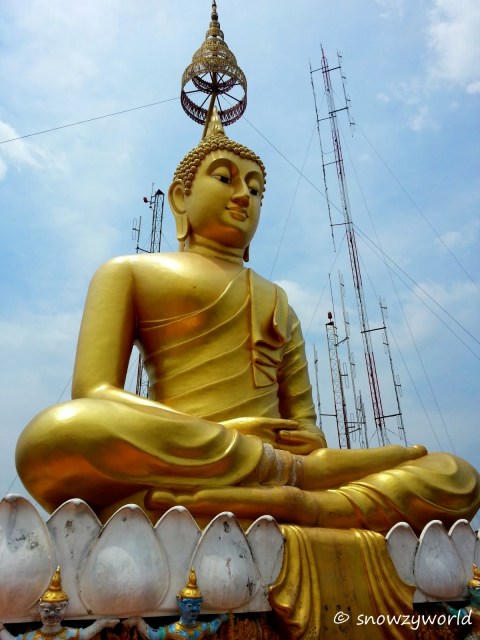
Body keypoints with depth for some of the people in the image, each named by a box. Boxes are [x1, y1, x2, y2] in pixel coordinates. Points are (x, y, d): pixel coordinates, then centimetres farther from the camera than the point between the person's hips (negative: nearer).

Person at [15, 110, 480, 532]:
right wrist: (213, 433, -15)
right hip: (168, 468, -4)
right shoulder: (129, 271, 15)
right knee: (65, 430, -35)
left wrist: (312, 443, -5)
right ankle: (301, 479, -24)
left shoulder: (278, 302, 27)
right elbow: (93, 392, -1)